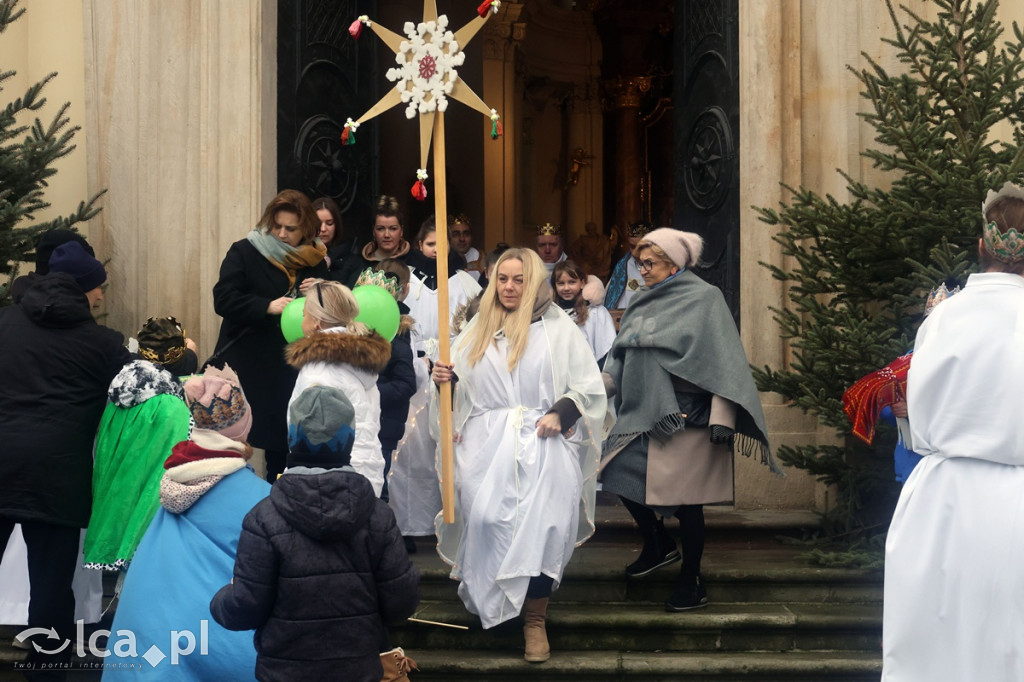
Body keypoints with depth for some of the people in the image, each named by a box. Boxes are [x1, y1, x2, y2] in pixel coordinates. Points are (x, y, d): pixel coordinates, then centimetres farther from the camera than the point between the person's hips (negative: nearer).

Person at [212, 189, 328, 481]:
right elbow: (223, 300, -13)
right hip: (245, 365, -3)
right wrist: (268, 306, -22)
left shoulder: (315, 262, 7)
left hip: (290, 367, 3)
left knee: (281, 446, 5)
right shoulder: (244, 252, -3)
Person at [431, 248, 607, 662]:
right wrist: (445, 378, 0)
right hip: (487, 445, 3)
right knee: (485, 520, -14)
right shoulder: (478, 329, 16)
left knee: (542, 527, -12)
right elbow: (463, 387, 22)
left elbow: (589, 388, 3)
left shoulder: (558, 328, 5)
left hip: (543, 446, -2)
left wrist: (561, 413, -13)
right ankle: (488, 600, 6)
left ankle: (535, 619, 0)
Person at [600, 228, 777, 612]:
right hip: (643, 415, 7)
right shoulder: (643, 303, 12)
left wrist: (721, 418, -20)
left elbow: (722, 360, -14)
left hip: (686, 418, -7)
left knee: (684, 500, -3)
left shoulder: (703, 299, -8)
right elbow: (621, 357, 20)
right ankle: (658, 546, 28)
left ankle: (691, 583, 11)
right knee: (618, 474, 5)